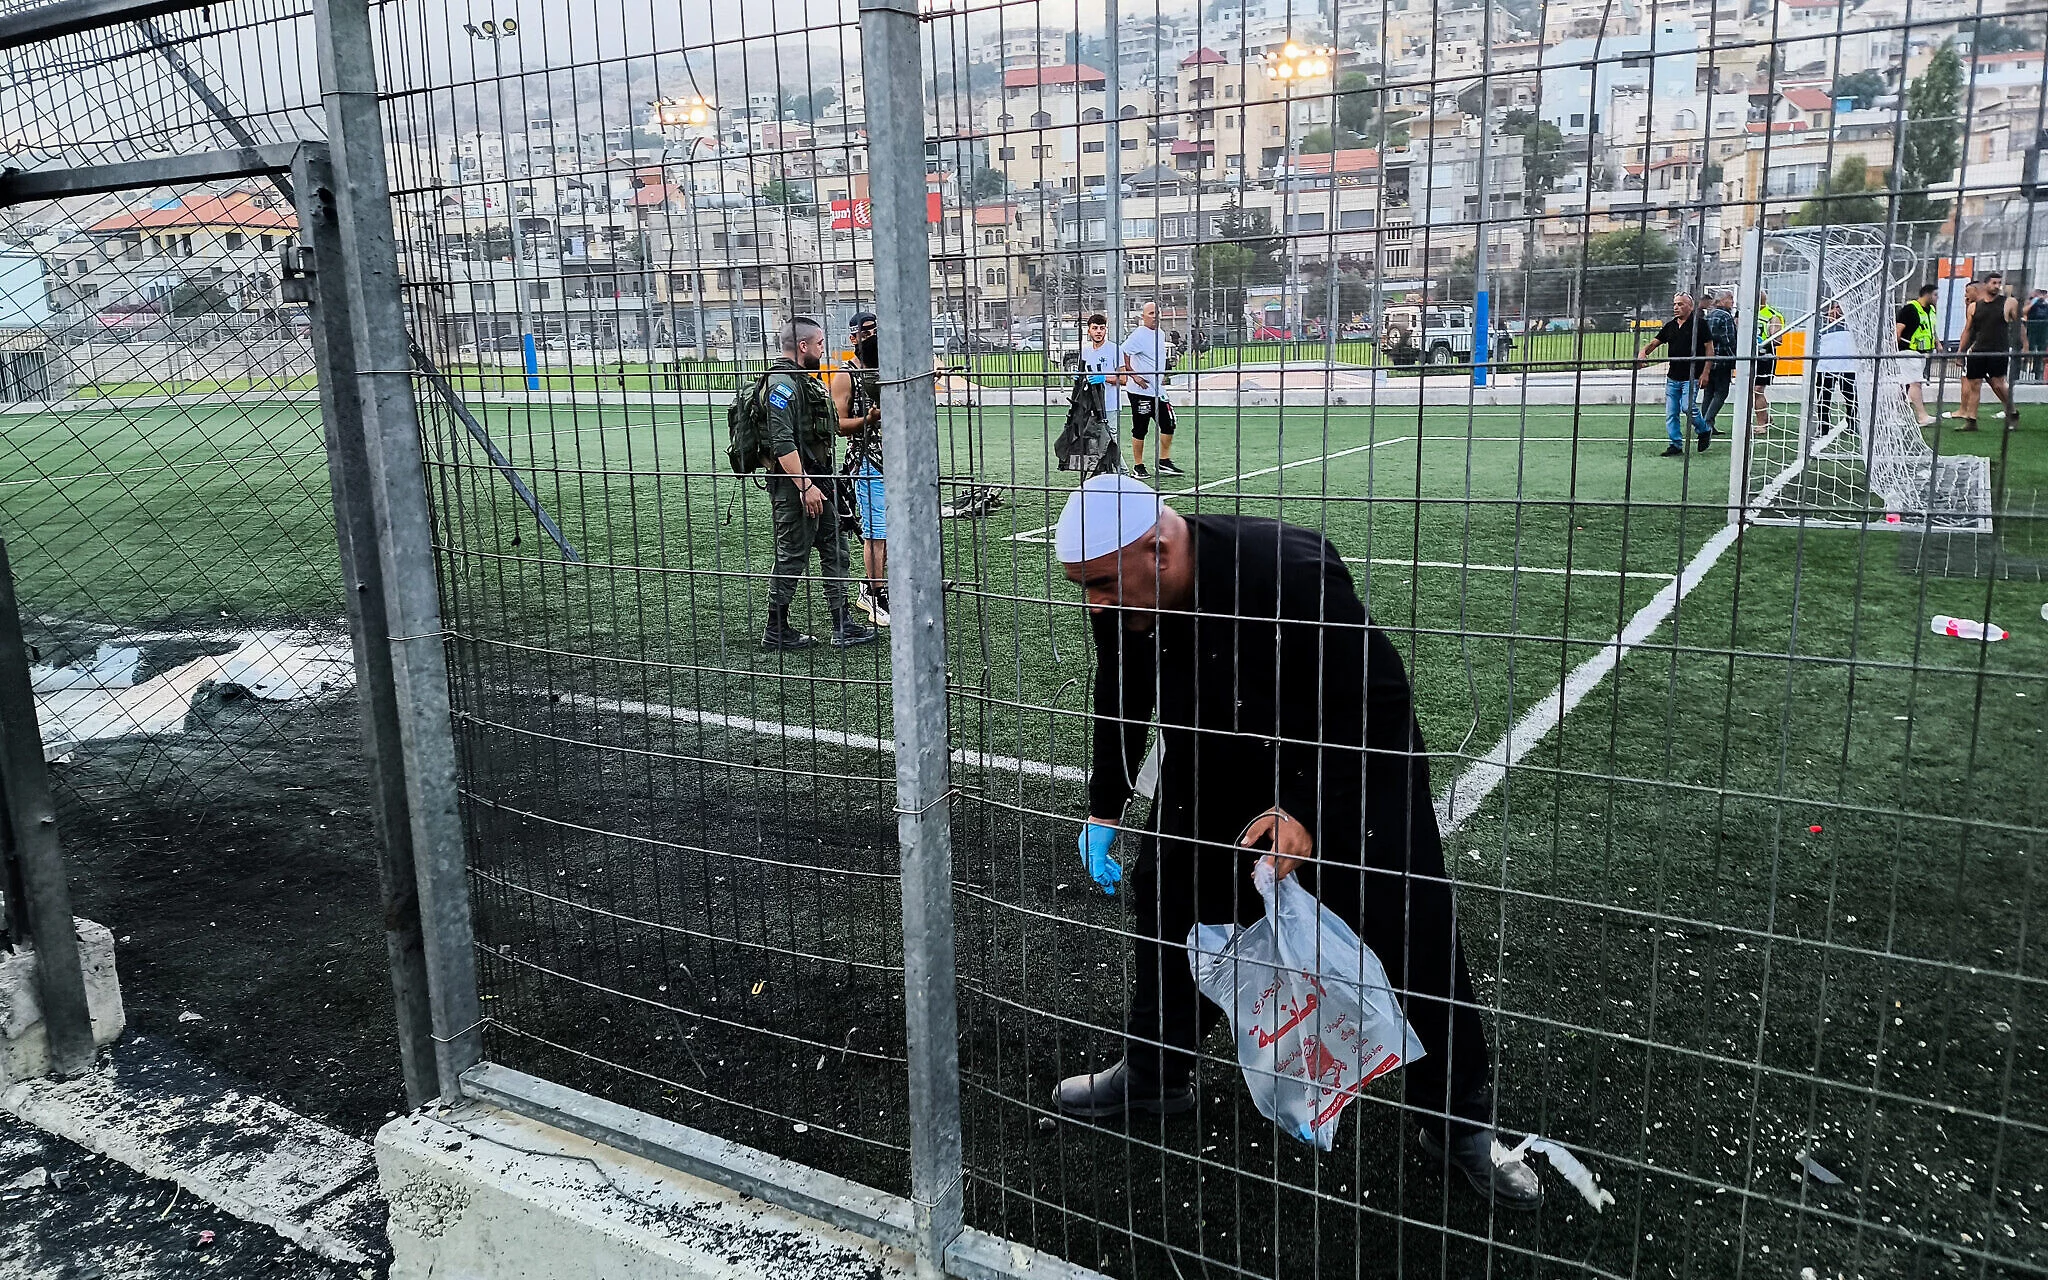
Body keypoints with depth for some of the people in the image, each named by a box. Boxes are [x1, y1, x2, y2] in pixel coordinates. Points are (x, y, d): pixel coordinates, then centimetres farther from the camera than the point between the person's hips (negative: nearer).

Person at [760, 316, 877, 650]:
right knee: (792, 556, -2)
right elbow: (782, 443, -24)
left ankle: (842, 625, 15)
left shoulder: (805, 380, 17)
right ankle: (776, 631, 9)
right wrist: (805, 486, -25)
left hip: (817, 479, 10)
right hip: (795, 484, -10)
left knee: (835, 549, 11)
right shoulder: (782, 383, -16)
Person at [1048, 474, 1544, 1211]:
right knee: (1167, 894, 9)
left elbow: (1378, 700, -29)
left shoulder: (1291, 573, -38)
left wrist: (1309, 811, -34)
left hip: (1348, 758, -5)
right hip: (1212, 759, 6)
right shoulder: (1121, 596, -18)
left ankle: (1459, 1123, 15)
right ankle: (1155, 1076, 30)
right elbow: (1121, 705, 3)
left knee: (1409, 929, -5)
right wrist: (1105, 809, 2)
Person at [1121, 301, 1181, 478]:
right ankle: (1138, 467, 10)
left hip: (1158, 390, 8)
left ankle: (1164, 462, 17)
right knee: (1140, 429, 0)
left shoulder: (1160, 334, 14)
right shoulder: (1139, 334, -13)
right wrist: (1133, 375, -22)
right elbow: (1123, 353, -23)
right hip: (1141, 391, -8)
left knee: (1168, 425, 7)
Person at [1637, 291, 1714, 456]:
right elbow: (1655, 342, 13)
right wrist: (1643, 352, -11)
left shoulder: (1699, 324, -3)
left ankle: (1705, 431, 10)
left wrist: (1705, 373, -11)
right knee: (1671, 413, 3)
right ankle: (1676, 445, 11)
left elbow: (1709, 348, -4)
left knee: (1687, 407, -17)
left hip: (1692, 376, -6)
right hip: (1673, 377, 6)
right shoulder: (1670, 325, 12)